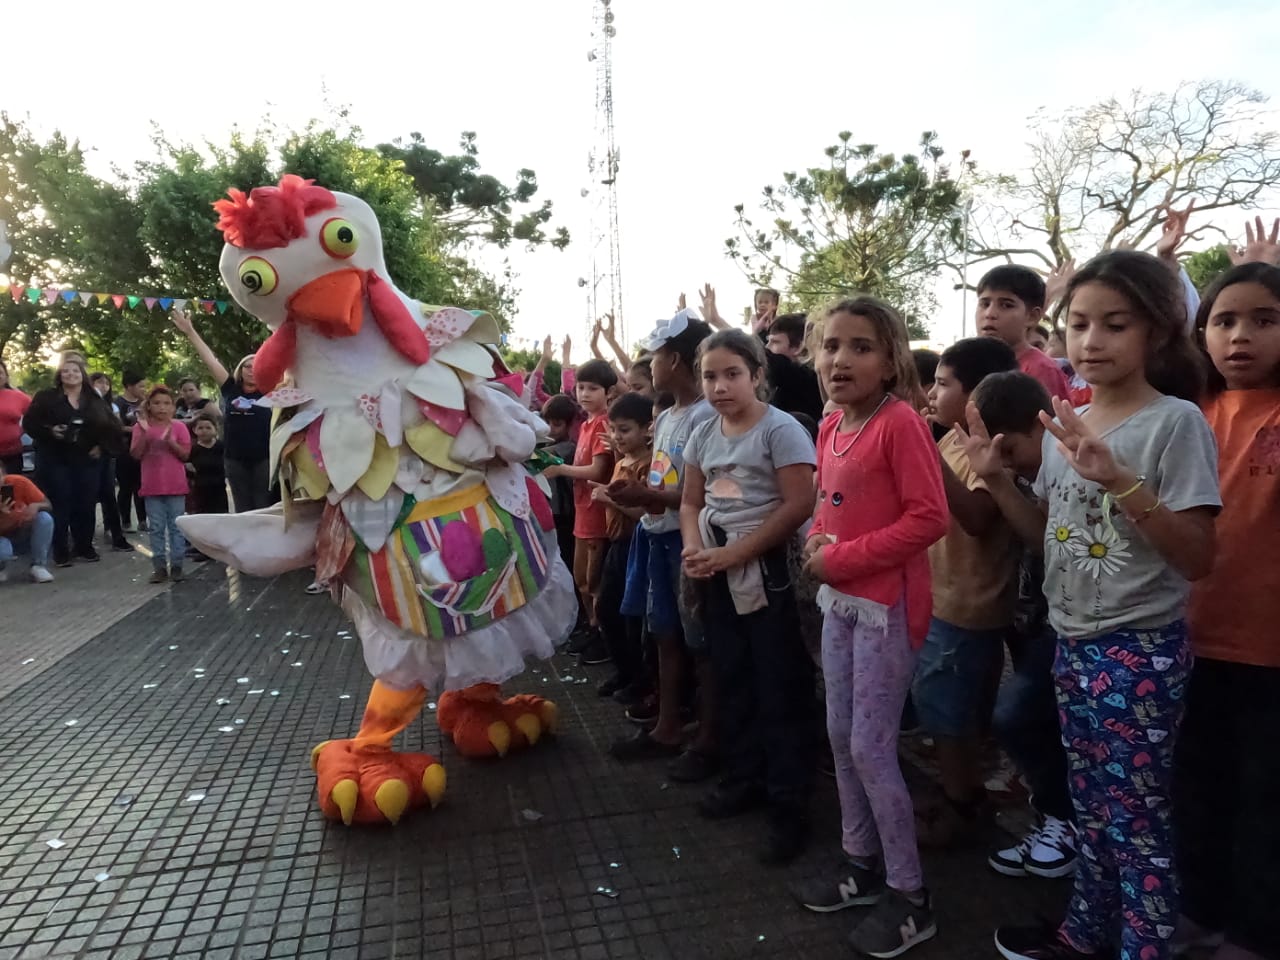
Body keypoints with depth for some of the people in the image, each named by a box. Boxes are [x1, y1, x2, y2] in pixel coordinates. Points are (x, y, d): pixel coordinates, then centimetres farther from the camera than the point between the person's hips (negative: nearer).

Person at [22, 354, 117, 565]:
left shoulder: (95, 401, 9)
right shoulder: (46, 397, 0)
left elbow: (110, 425, 14)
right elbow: (29, 423, -3)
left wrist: (101, 446, 3)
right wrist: (50, 431, -19)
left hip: (86, 461, 3)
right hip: (55, 461, -3)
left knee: (86, 505, 5)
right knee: (60, 505, -4)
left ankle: (84, 546, 18)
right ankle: (60, 550, 5)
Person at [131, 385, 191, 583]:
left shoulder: (179, 426, 0)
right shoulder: (141, 427, 2)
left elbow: (185, 454, -6)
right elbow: (136, 455, -5)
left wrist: (170, 441, -21)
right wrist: (145, 433, -17)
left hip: (175, 485, -1)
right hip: (152, 486, 1)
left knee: (176, 527, 4)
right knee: (157, 528, 6)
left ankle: (176, 565, 9)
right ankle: (159, 566, 11)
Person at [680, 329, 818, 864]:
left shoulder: (780, 429, -12)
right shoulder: (702, 435, 8)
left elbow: (798, 505, -18)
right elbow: (691, 502, 12)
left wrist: (734, 554, -19)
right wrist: (693, 546, -9)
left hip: (767, 571, -7)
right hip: (717, 574, 7)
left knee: (780, 688, 1)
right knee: (732, 680, 17)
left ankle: (790, 805, 14)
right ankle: (743, 778, 34)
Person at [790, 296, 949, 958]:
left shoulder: (900, 422, -17)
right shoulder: (830, 427, 8)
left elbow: (929, 517, -22)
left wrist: (843, 558, -19)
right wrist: (816, 542, -1)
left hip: (887, 603, -8)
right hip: (839, 599, 8)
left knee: (870, 748, -1)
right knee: (840, 736, 16)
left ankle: (909, 895, 19)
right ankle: (861, 861, 36)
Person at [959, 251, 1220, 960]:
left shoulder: (1176, 422, -15)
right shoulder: (1064, 424, 5)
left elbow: (1198, 559, -19)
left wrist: (1119, 480, -31)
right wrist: (995, 479, -3)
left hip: (1141, 649, -6)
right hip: (1072, 640, 7)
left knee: (1136, 817, 5)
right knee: (1092, 806, 21)